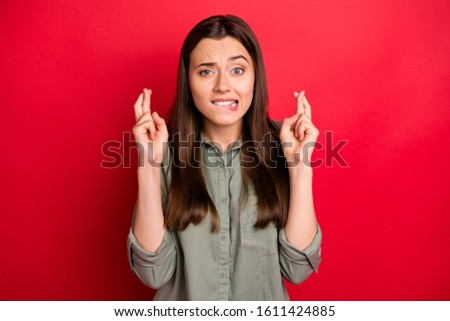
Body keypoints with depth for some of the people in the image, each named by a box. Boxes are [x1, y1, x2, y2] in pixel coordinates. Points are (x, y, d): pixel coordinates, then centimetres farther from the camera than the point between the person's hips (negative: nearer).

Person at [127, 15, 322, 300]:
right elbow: (154, 272, -20)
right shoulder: (167, 152, -15)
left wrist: (300, 167, -26)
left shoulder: (279, 146, -15)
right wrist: (149, 166, -28)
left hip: (263, 300, 1)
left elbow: (298, 269, -17)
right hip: (184, 297, 0)